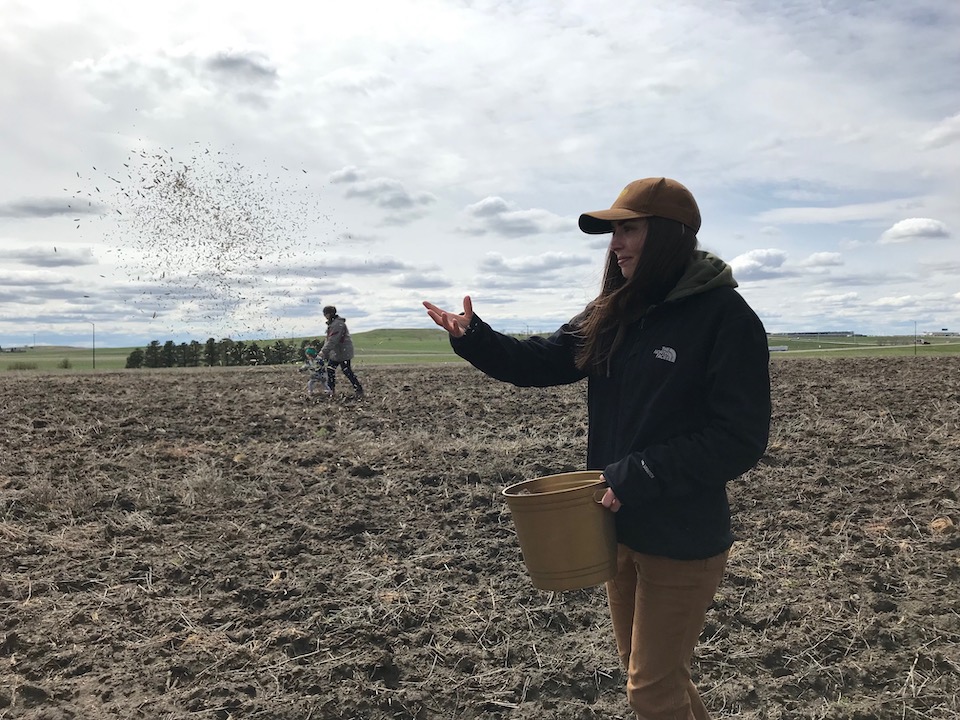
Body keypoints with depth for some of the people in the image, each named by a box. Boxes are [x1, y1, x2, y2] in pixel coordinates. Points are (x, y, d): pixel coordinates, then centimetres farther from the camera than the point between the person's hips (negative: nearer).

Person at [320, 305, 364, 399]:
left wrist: (324, 351, -27)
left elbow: (333, 340, -27)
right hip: (336, 352, 10)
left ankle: (359, 390, 1)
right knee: (330, 368, 11)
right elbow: (328, 338, 16)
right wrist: (323, 350, 10)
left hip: (343, 352, -10)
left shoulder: (338, 324, -21)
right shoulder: (332, 323, 12)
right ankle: (330, 389, 20)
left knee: (347, 371, -6)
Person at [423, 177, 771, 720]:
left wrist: (635, 477, -23)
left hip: (683, 539, -7)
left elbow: (740, 440, -20)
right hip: (620, 528, 7)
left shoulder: (726, 318, -17)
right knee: (650, 672, 23)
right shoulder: (616, 312, 4)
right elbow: (543, 361, 5)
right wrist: (474, 338, -11)